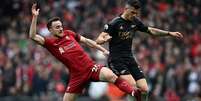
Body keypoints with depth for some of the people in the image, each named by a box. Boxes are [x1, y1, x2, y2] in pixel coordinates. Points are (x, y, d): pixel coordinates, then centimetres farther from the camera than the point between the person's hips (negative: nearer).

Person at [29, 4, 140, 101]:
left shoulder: (69, 34, 9)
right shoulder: (50, 42, -2)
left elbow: (86, 41, 19)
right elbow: (33, 36, -16)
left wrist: (103, 50, 14)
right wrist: (35, 17, -24)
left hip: (90, 67, 1)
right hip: (77, 75, -1)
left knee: (110, 75, -27)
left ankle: (134, 92, -33)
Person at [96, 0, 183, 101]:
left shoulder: (135, 22, 7)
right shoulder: (114, 23, -11)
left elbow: (151, 30, 21)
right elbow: (98, 40, -16)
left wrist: (169, 33, 14)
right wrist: (104, 39, -40)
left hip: (130, 59, 6)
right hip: (116, 60, -6)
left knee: (144, 89, -5)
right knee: (132, 86, -26)